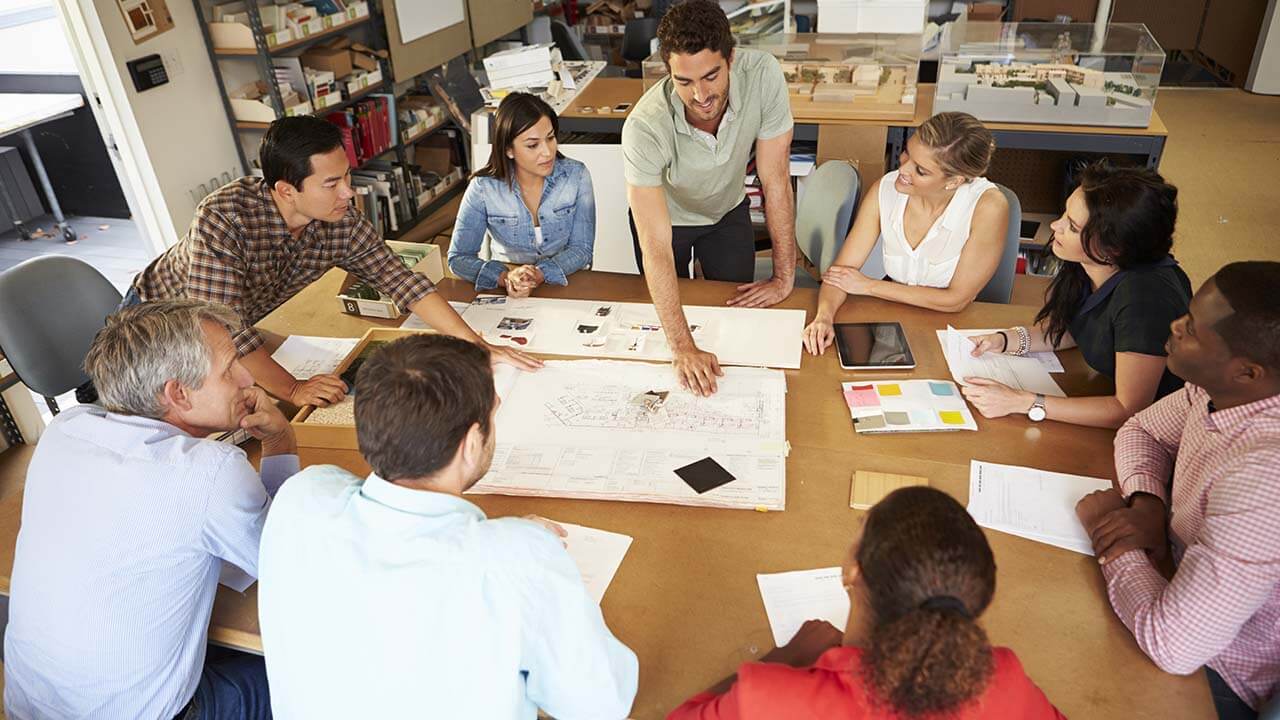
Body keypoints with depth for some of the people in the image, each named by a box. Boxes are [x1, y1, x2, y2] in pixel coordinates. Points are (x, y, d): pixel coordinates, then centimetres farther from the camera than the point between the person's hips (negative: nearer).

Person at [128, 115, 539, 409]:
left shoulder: (342, 223, -21)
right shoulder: (224, 218, -37)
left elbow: (401, 281, -19)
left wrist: (476, 346, -25)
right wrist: (293, 390, -40)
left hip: (239, 332, 5)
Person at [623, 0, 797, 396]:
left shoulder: (763, 74, -35)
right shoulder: (645, 128, -41)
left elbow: (775, 181, -26)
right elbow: (656, 248, -42)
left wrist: (784, 278, -24)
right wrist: (683, 348, -47)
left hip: (727, 211, 2)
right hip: (664, 216, -1)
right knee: (664, 318, 17)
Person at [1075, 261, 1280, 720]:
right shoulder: (1221, 388, -14)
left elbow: (1171, 646, -36)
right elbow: (1141, 430, 7)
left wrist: (1106, 533, -20)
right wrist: (1145, 502, -13)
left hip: (1214, 680, -6)